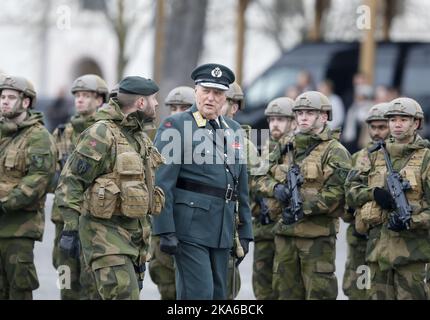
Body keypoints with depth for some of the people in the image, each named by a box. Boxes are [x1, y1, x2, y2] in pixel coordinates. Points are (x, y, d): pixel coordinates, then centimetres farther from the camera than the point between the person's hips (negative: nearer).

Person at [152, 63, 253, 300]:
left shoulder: (233, 130, 16)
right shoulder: (175, 126, -4)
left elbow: (241, 187, 20)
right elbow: (162, 183, -11)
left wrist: (244, 232, 16)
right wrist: (165, 231, -17)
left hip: (223, 232, 7)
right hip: (190, 226, -7)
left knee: (218, 294, 9)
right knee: (199, 293, -12)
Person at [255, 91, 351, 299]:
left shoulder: (334, 152, -5)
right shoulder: (287, 148, 17)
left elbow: (336, 193, -15)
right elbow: (263, 178, 18)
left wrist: (304, 208, -18)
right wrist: (276, 189, -4)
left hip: (318, 234, -7)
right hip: (285, 233, 7)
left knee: (318, 292, -5)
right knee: (286, 290, 11)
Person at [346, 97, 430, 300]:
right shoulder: (377, 156, 16)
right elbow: (351, 189, 13)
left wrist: (411, 221, -21)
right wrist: (374, 193, -6)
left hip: (410, 244, -5)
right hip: (378, 244, 5)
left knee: (410, 295, -6)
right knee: (379, 295, 8)